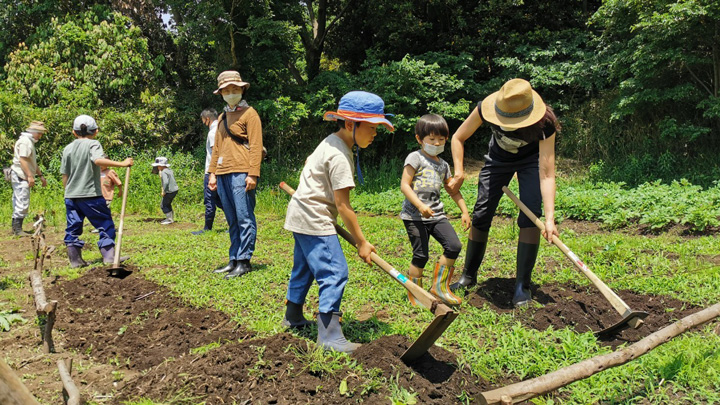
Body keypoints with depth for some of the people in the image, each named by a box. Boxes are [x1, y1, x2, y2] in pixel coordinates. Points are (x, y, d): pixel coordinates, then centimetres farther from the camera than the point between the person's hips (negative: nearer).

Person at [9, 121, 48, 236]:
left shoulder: (30, 142, 22)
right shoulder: (24, 141, -11)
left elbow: (32, 162, 28)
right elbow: (22, 159, -19)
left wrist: (41, 175, 26)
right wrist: (30, 176, -22)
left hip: (22, 178, 11)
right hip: (20, 176, -11)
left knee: (18, 203, 12)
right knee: (23, 203, -12)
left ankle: (16, 228, 16)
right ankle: (18, 229, -10)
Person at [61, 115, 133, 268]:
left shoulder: (67, 149, 11)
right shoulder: (93, 144, -5)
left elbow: (64, 176, 12)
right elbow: (98, 160, -26)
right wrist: (121, 163, -27)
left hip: (71, 196, 5)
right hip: (91, 195, -5)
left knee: (73, 228, 11)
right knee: (105, 225, 4)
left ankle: (75, 260, 14)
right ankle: (109, 257, 2)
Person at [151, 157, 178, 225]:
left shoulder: (163, 172, -19)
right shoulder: (169, 170, 10)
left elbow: (166, 182, -30)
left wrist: (164, 192, -22)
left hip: (170, 191, -9)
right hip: (174, 190, 10)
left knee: (163, 205, 3)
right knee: (168, 204, 24)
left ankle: (169, 219, 8)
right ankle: (171, 218, 34)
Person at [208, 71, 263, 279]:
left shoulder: (249, 113, 0)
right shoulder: (222, 118, 22)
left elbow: (256, 146, -8)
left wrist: (253, 174, -16)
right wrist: (212, 173, 17)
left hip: (241, 173, -7)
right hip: (223, 174, 7)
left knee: (245, 218, -6)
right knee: (232, 220, 10)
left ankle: (244, 261, -3)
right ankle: (234, 260, 14)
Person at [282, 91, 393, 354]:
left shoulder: (331, 143, 10)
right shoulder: (339, 156, -21)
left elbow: (310, 164, 28)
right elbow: (343, 205, -22)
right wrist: (361, 242, -17)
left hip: (300, 215, 11)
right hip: (314, 221, -11)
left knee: (304, 268, 23)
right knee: (335, 273, -13)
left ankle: (293, 316, 40)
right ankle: (329, 336, -11)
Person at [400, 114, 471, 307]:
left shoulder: (443, 165, 18)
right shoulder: (415, 158, -3)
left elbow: (453, 190, 26)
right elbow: (405, 185, -11)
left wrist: (465, 211, 19)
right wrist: (420, 205, -21)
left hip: (436, 214, 6)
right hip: (415, 215, -6)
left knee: (454, 246, -9)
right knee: (421, 255, -6)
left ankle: (440, 286, 8)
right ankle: (414, 294, 14)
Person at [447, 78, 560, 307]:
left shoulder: (544, 124, -38)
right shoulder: (486, 108, -33)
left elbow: (547, 175, -38)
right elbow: (458, 138, -15)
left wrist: (550, 218, -45)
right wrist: (459, 173, -25)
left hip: (532, 158, -2)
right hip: (499, 157, 2)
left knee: (530, 215, -18)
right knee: (481, 215, -1)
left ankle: (522, 286, -9)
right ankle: (468, 276, 17)